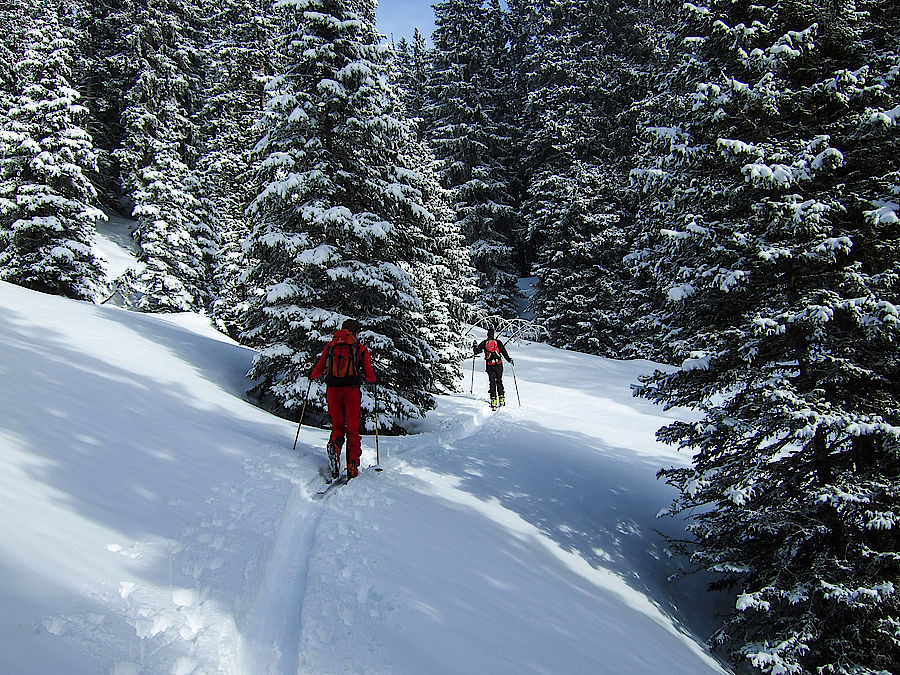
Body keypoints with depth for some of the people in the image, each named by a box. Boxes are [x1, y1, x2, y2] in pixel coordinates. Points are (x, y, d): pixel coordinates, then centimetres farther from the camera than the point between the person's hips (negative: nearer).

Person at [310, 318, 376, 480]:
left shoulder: (330, 346, 12)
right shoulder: (361, 349, 8)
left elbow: (318, 370, 14)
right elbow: (369, 375, 8)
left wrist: (313, 376, 37)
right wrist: (373, 379, 31)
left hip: (332, 389, 2)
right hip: (351, 389, -2)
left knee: (337, 425, 14)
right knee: (352, 429, 5)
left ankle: (334, 444, -19)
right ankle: (352, 468, -2)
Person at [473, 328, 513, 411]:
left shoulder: (484, 343, 2)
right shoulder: (498, 342, 3)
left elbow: (477, 351, 5)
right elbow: (504, 352, -2)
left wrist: (475, 346, 25)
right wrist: (509, 360, 7)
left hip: (489, 365, 0)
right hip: (498, 364, 0)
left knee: (492, 382, 4)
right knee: (499, 381, 13)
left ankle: (493, 399, -7)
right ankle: (501, 398, 8)